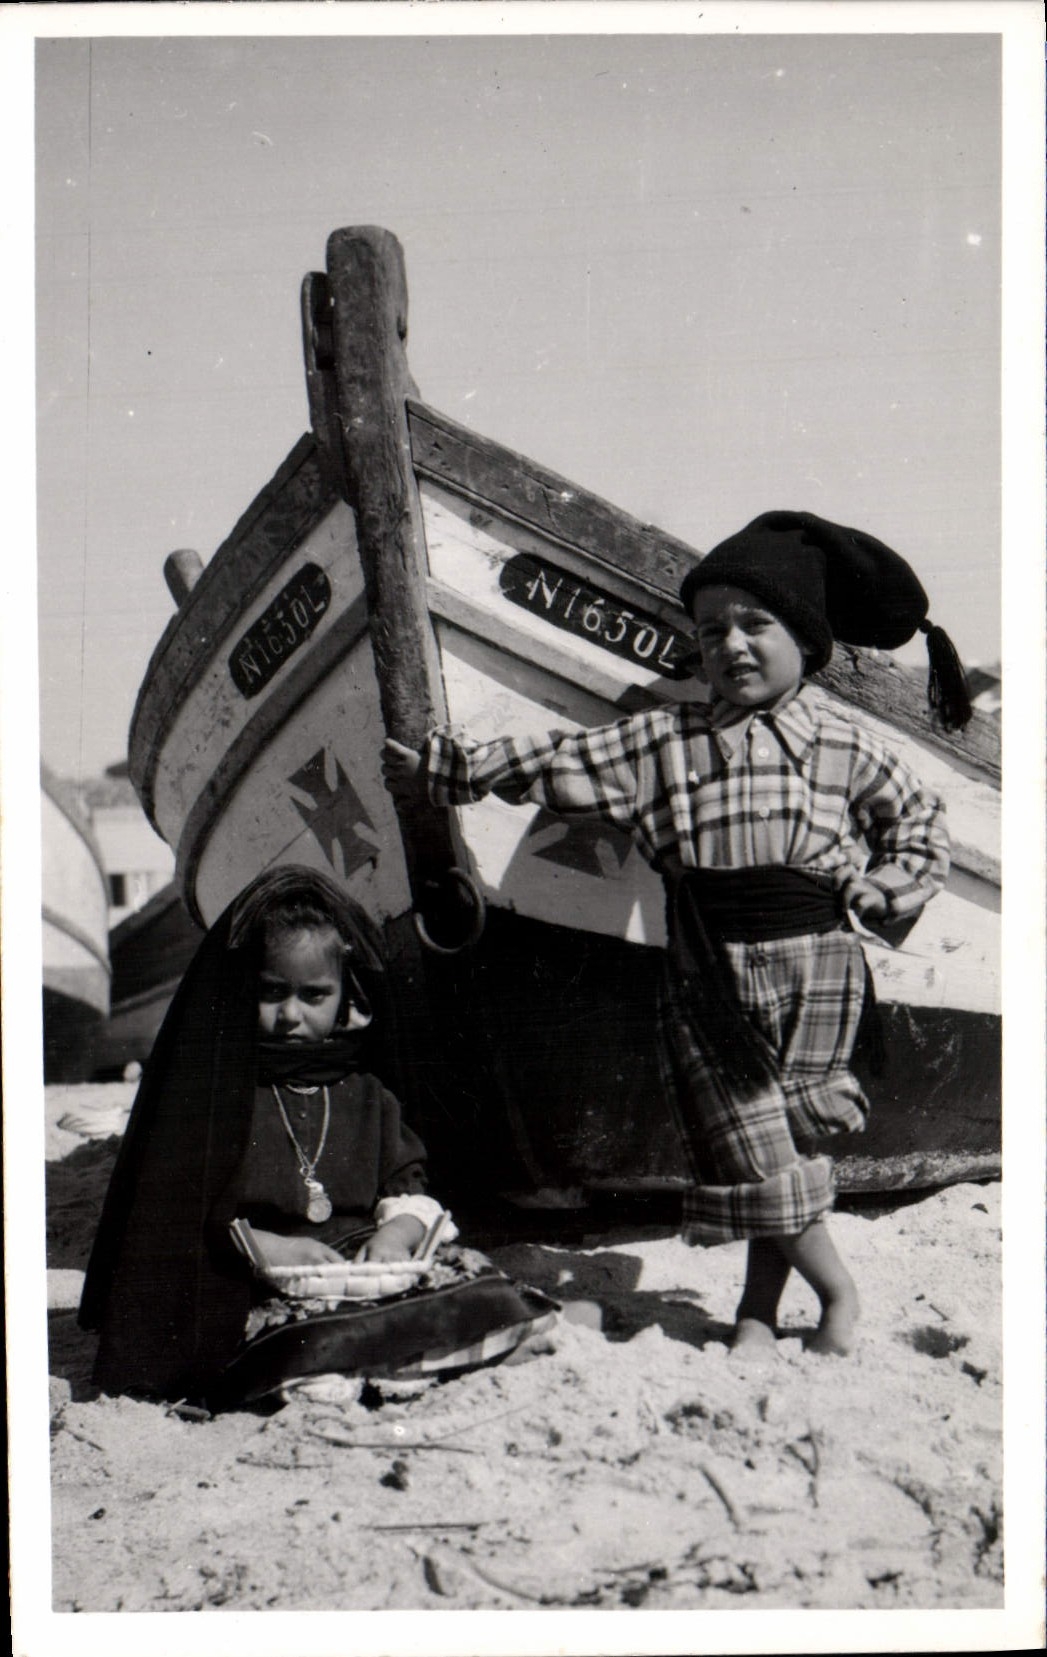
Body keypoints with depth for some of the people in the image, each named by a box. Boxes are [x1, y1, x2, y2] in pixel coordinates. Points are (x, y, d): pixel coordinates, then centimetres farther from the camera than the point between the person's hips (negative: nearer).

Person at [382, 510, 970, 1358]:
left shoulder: (844, 743, 6)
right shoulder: (665, 740, 6)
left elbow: (918, 817, 18)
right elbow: (562, 764, 5)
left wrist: (880, 891, 4)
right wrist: (445, 768, 3)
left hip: (815, 968, -1)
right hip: (711, 977, 1)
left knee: (787, 1141, 1)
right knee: (747, 1145, -3)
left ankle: (760, 1307, 21)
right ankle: (836, 1285, 19)